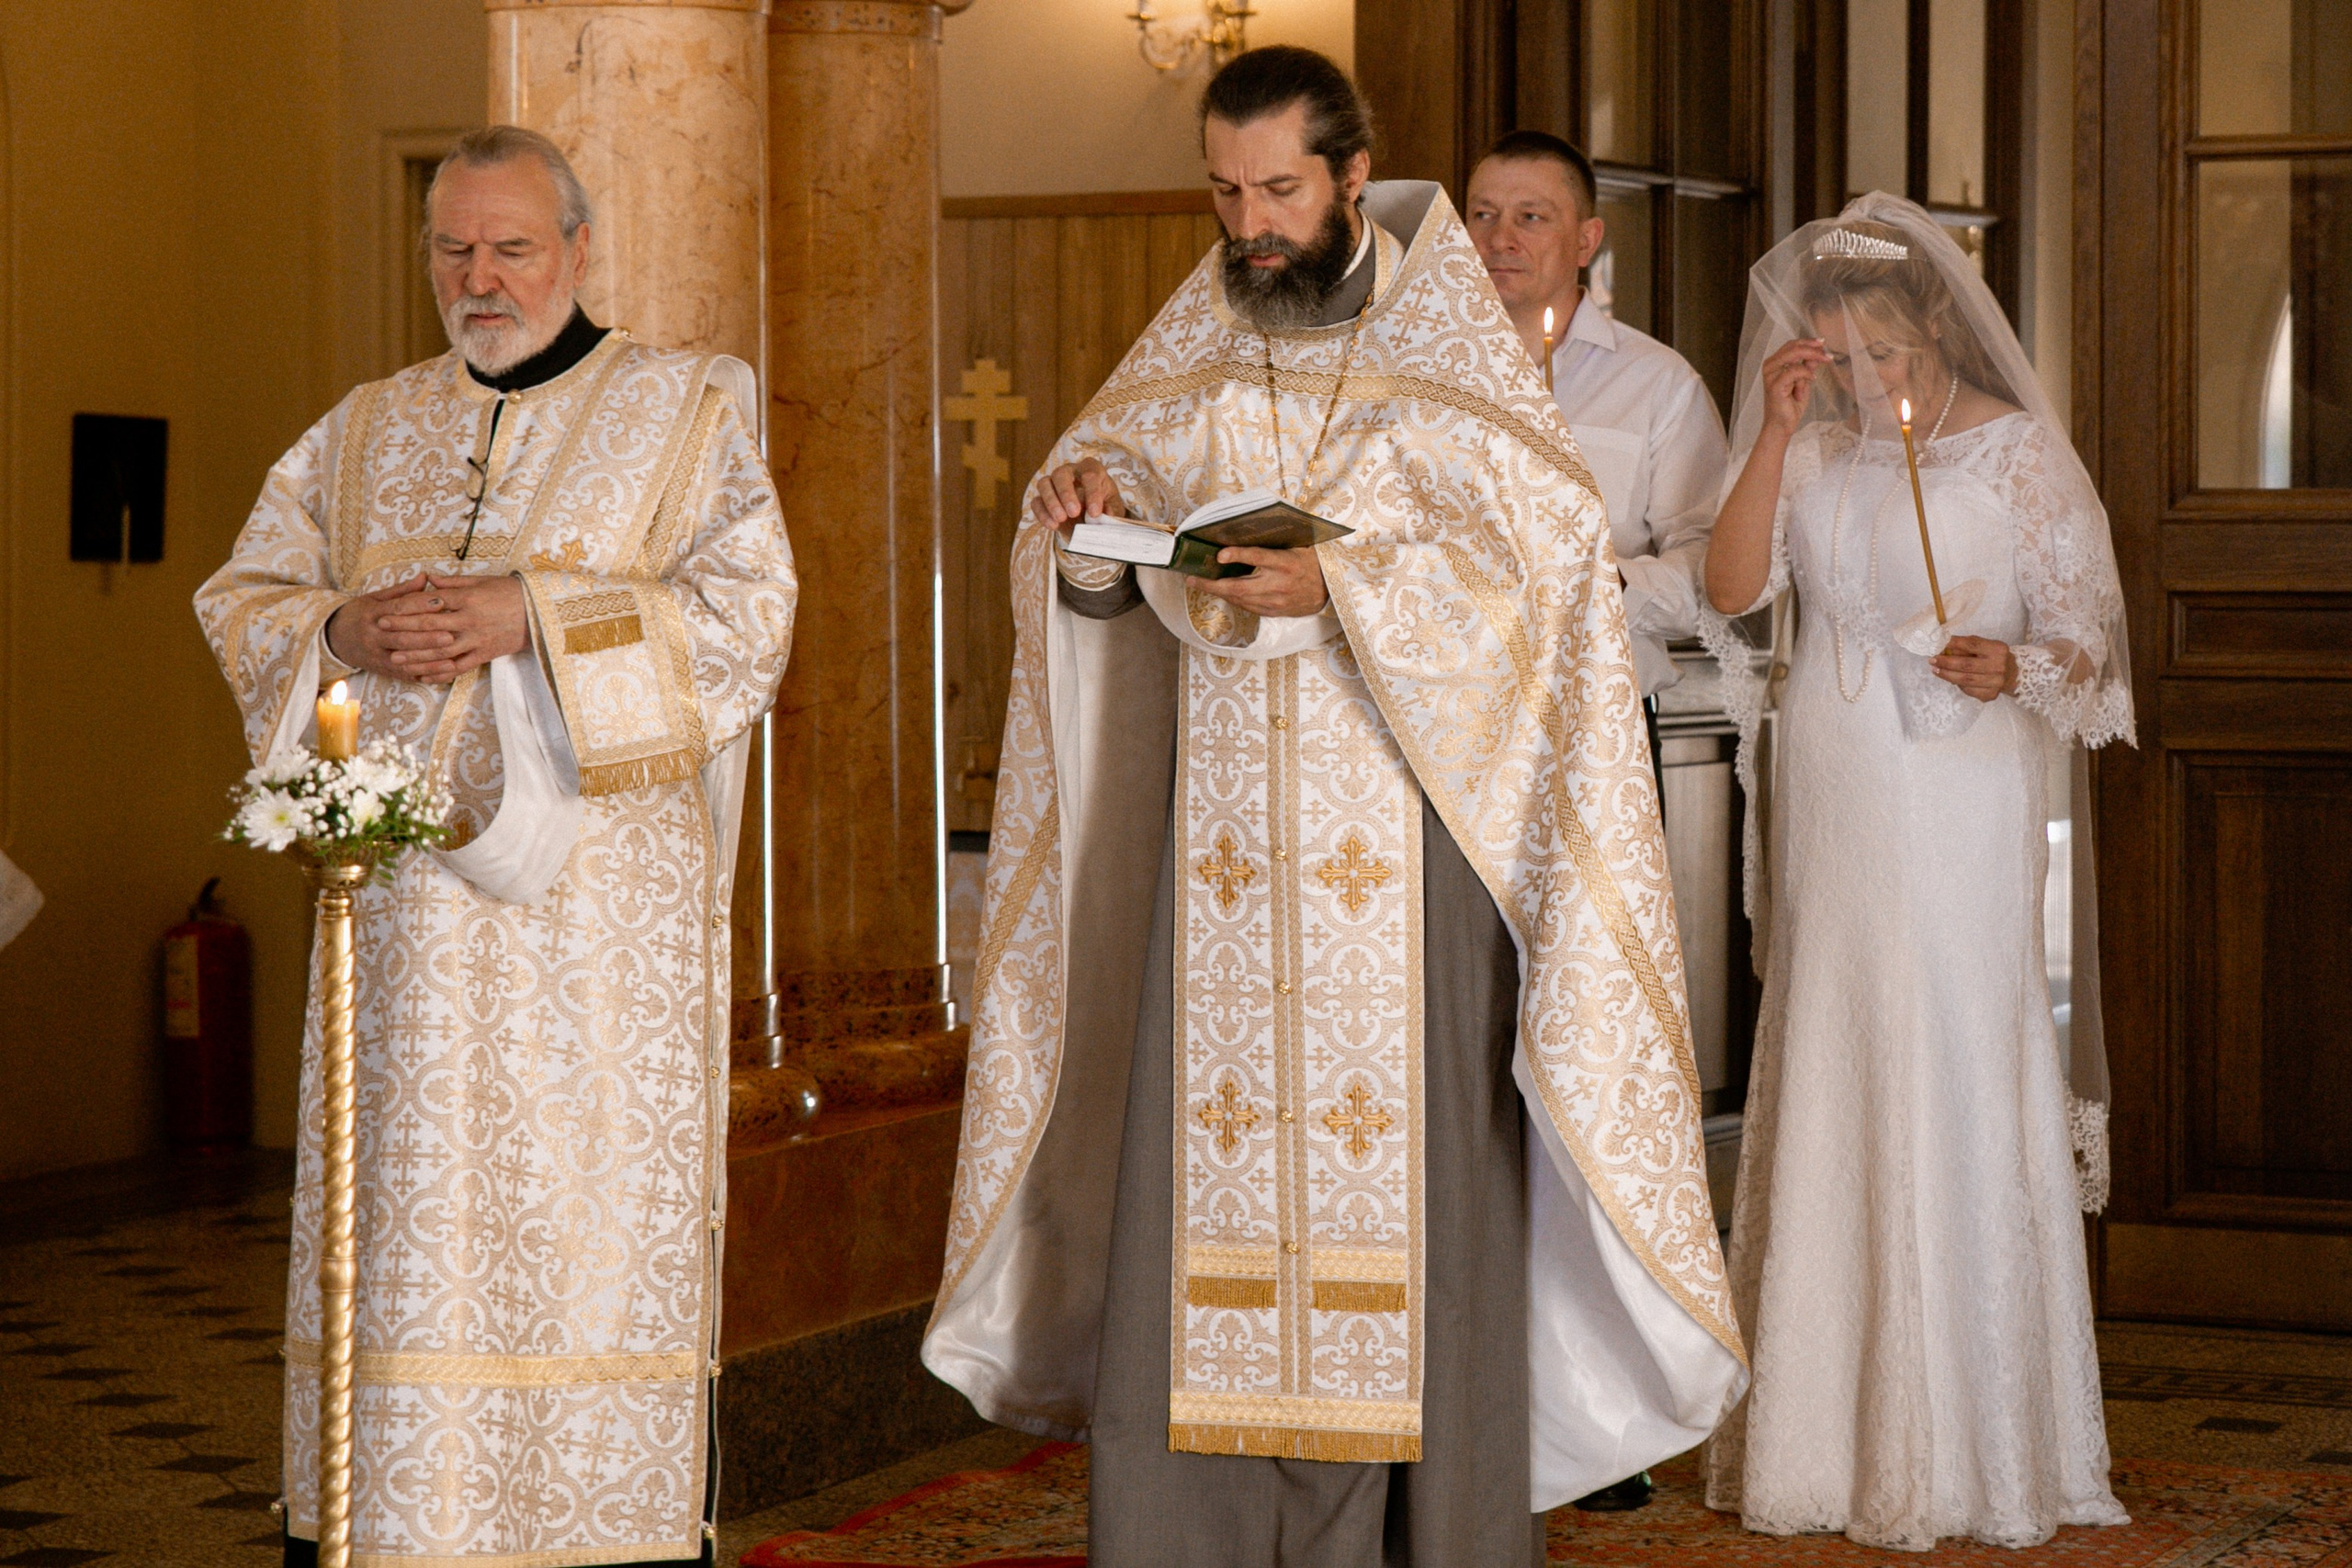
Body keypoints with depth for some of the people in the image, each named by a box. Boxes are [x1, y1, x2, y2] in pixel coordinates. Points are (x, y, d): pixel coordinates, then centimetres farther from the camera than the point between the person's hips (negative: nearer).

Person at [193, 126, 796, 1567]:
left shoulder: (686, 409, 5)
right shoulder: (366, 432, 17)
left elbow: (747, 610, -7)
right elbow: (242, 596, 16)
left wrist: (538, 617, -16)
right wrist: (339, 632, -6)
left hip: (599, 893, -4)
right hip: (405, 881, 4)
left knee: (594, 1209, -6)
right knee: (400, 1214, 2)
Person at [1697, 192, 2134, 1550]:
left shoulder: (2019, 454, -2)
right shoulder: (1816, 457, 11)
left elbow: (2089, 640, -1)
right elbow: (1733, 585, -2)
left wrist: (2018, 669, -21)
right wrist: (1777, 431, -8)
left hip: (1959, 810, -4)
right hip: (1834, 811, 5)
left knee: (1953, 1095, -6)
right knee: (1827, 1098, 4)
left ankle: (1969, 1455, 1)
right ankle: (1829, 1432, 11)